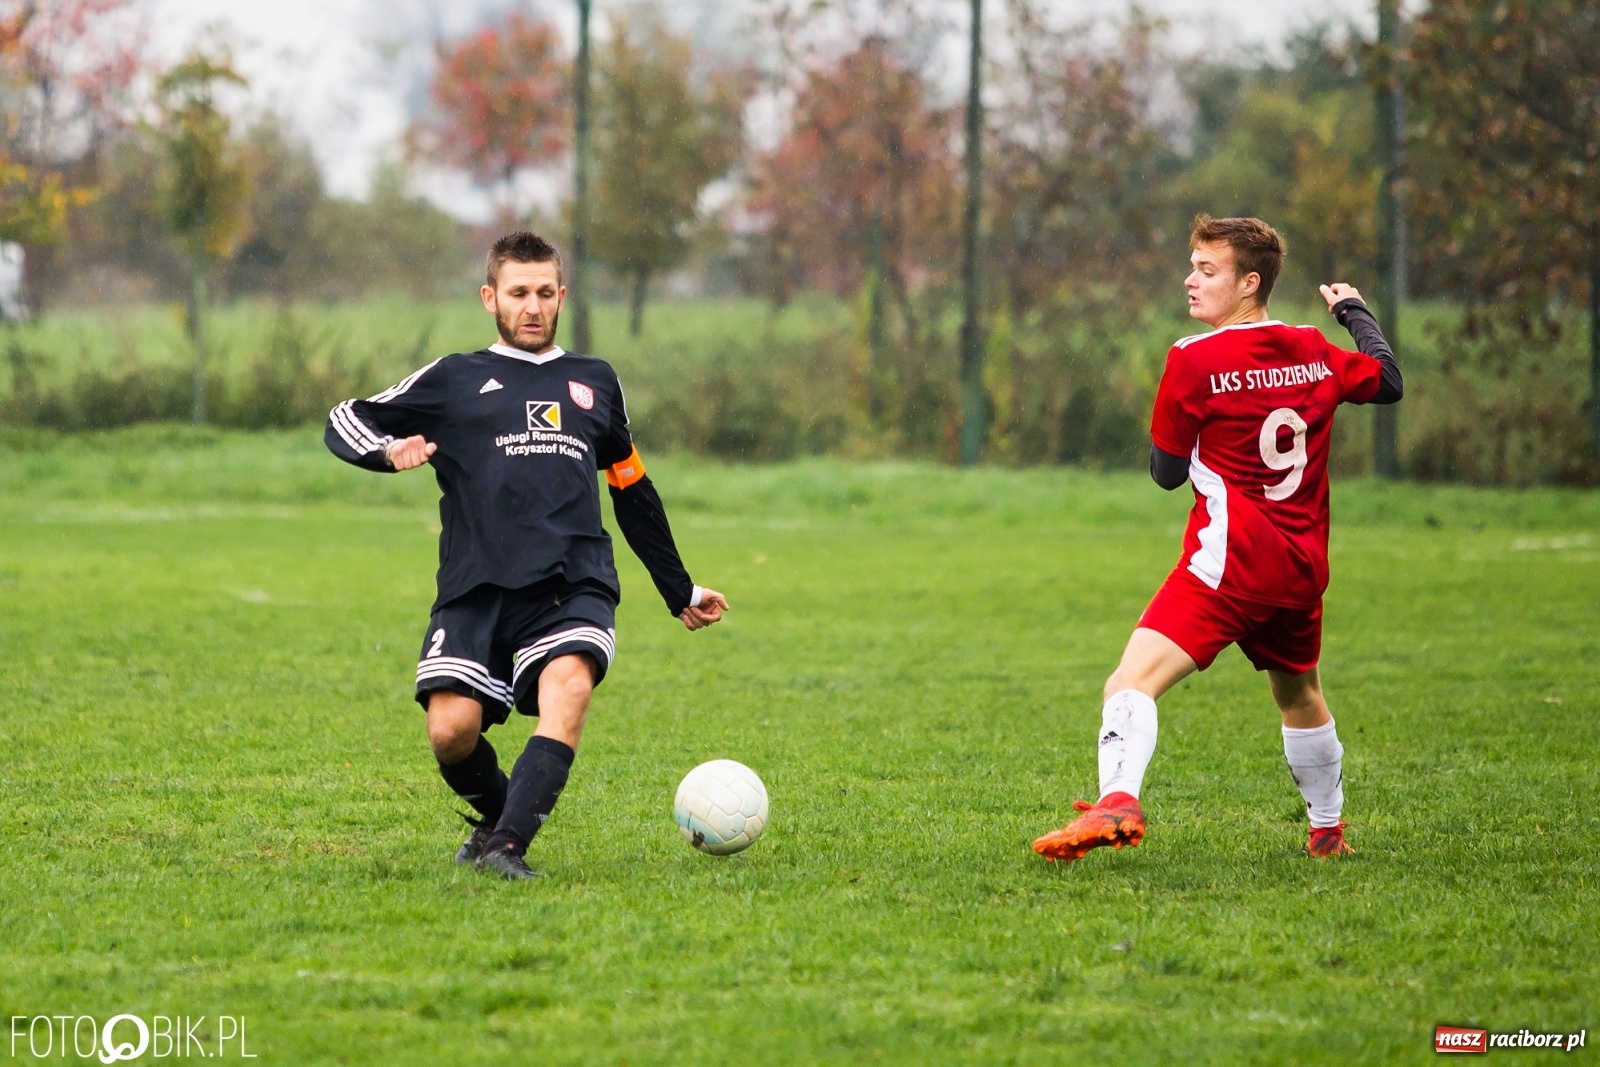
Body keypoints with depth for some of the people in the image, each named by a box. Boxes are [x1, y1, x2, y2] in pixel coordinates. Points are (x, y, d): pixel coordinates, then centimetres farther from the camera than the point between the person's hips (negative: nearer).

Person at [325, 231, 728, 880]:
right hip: (478, 588, -1)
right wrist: (388, 450, -7)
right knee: (451, 728, -20)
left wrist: (680, 592, 39)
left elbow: (634, 491, 35)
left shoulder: (595, 383, 25)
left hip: (574, 587, 1)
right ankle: (496, 815, 13)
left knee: (568, 683, -31)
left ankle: (506, 846, -37)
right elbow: (345, 421, 16)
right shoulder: (455, 380, 17)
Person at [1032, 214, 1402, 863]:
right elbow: (1388, 382, 27)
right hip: (1303, 567, 7)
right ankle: (1327, 831, 44)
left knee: (1133, 683, -20)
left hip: (1231, 561, -7)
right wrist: (1354, 311, 42)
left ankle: (1118, 799, -45)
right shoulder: (1315, 352, 8)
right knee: (1300, 697, 30)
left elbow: (1167, 472, 0)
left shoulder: (1194, 361, -8)